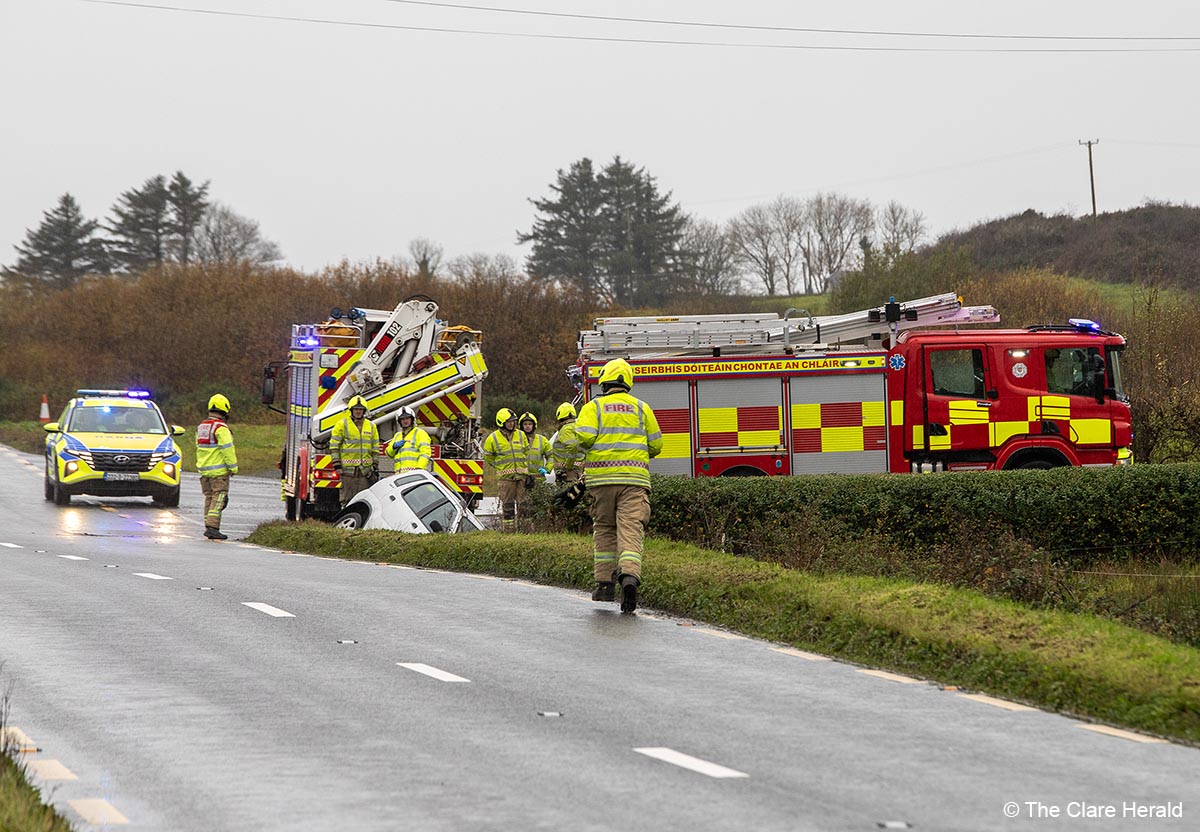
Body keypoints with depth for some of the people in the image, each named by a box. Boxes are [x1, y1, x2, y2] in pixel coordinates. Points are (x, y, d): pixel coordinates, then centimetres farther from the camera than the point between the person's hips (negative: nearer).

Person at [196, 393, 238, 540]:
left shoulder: (201, 427, 14)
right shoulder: (221, 428, -14)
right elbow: (227, 449, -17)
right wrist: (233, 467, -10)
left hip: (204, 469, 8)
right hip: (219, 471, -8)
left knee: (209, 498, 12)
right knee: (218, 498, -8)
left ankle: (209, 528, 11)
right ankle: (212, 527, -16)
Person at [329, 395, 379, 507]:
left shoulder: (371, 426, 14)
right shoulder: (342, 424, 3)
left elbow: (375, 449, 16)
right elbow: (334, 446, 0)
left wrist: (376, 468, 10)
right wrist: (337, 465, -8)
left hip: (365, 470, 3)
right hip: (348, 469, -3)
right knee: (347, 498, -3)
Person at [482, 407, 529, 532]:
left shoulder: (520, 435, 10)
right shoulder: (493, 438, -1)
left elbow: (527, 452, 21)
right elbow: (488, 457, 10)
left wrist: (525, 466, 13)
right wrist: (500, 466, 6)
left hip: (522, 475, 3)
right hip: (505, 477, -3)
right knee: (507, 505, 0)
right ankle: (508, 529, 4)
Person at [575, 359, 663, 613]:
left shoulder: (594, 407, 5)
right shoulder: (641, 408, 10)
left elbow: (584, 437, -9)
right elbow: (655, 444, 11)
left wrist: (591, 448, 14)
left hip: (602, 476, 0)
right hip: (634, 477, 0)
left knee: (604, 530, 14)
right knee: (630, 531, -8)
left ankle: (605, 584, 14)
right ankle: (630, 576, -30)